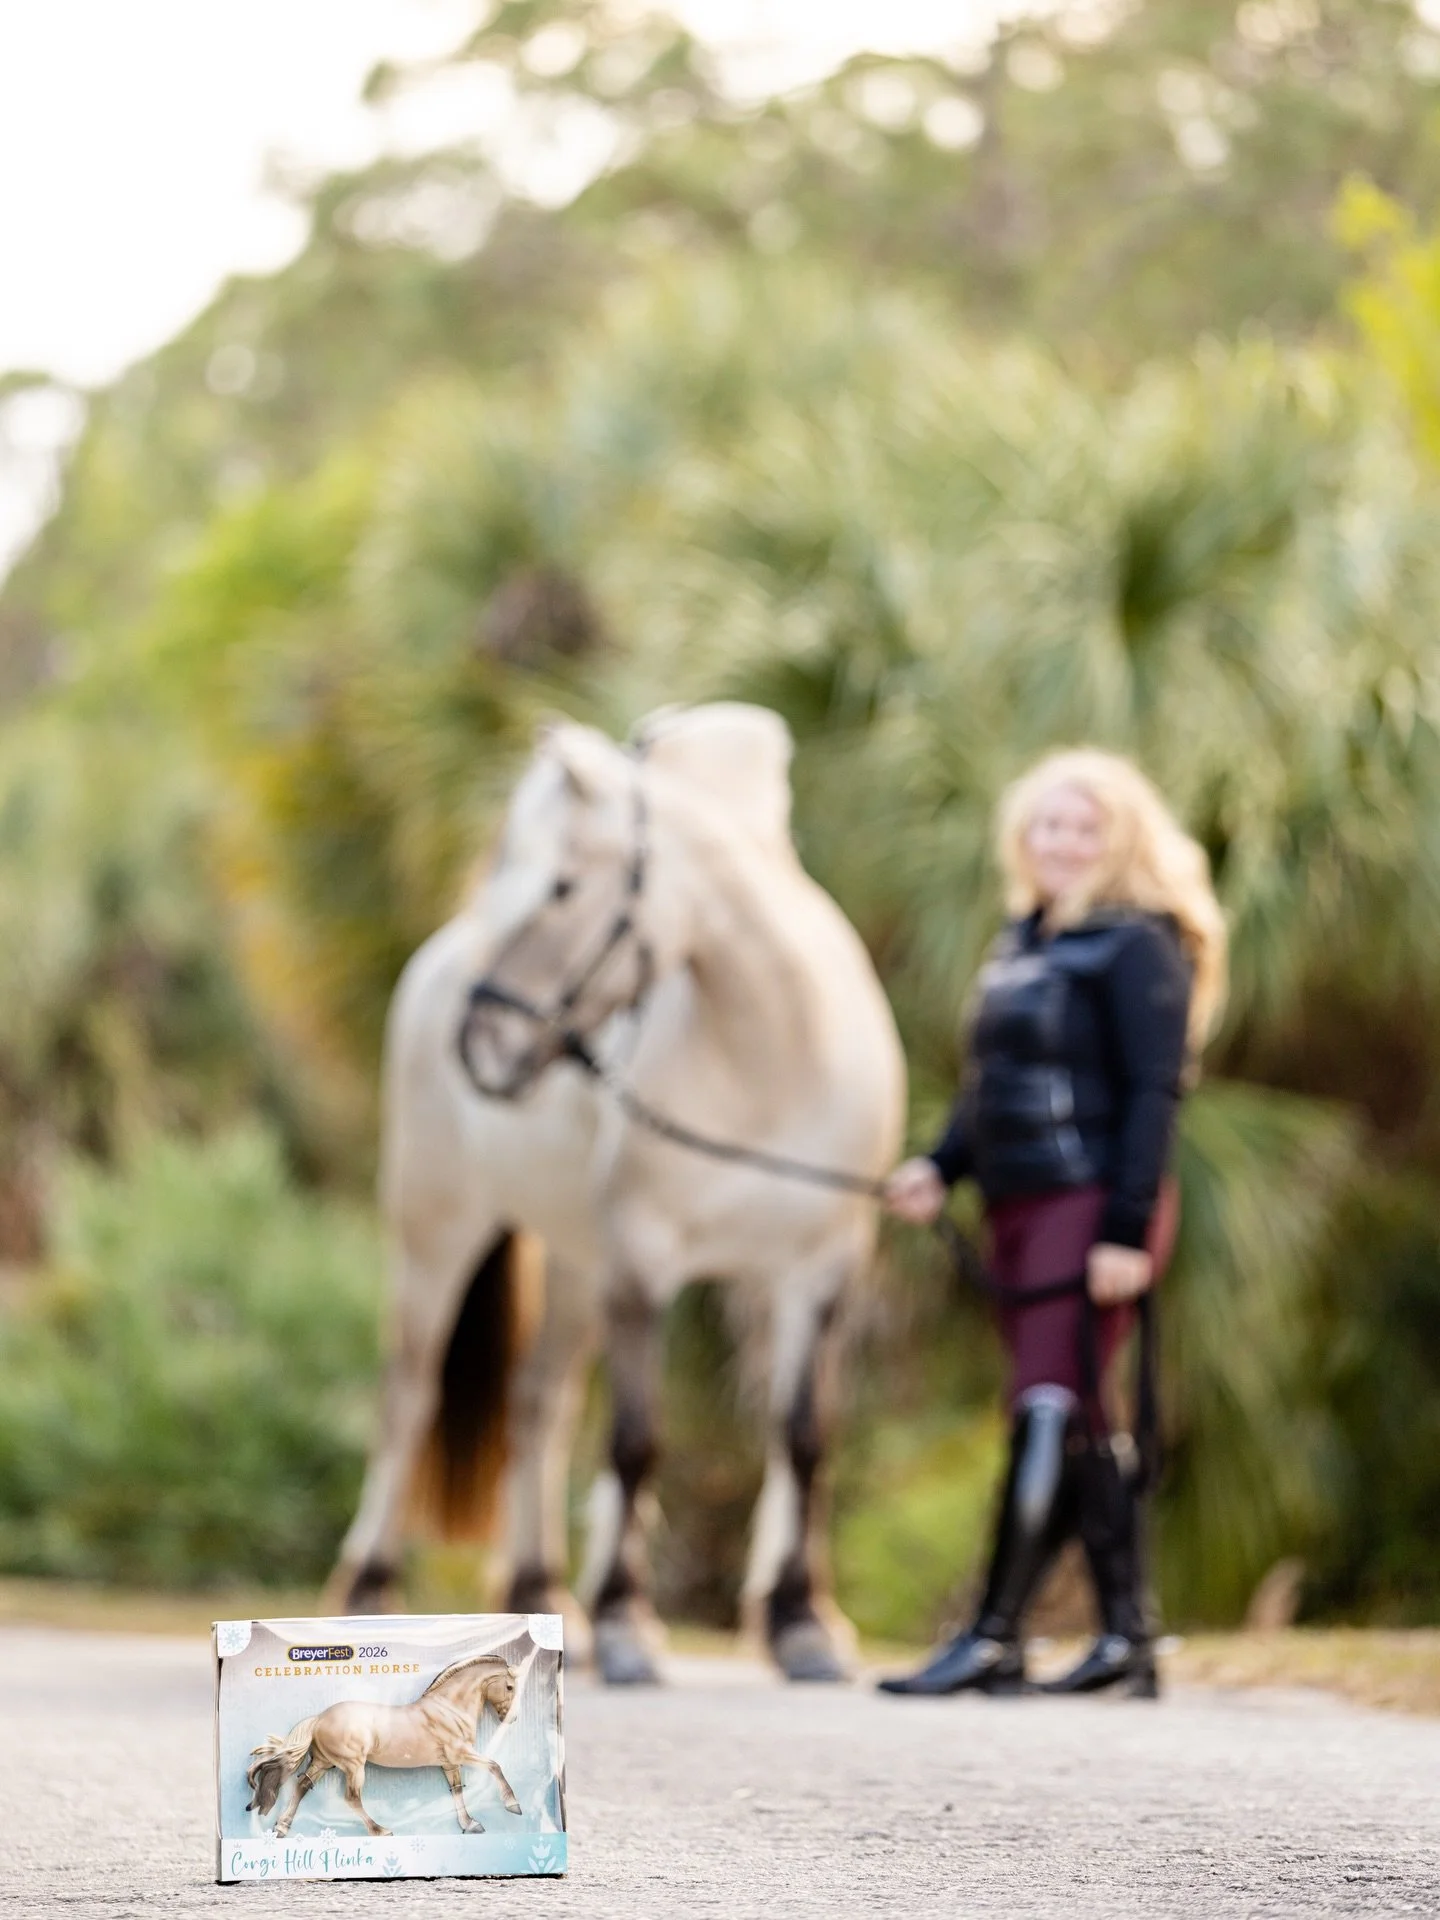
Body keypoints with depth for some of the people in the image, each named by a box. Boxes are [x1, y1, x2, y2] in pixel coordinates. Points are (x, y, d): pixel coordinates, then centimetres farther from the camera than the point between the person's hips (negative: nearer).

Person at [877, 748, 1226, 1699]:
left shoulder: (1136, 946, -8)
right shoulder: (1022, 944, 16)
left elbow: (1152, 1095, -13)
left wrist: (1127, 1231, -19)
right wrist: (941, 1167, 4)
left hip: (1091, 1208, -9)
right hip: (1019, 1209, 9)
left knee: (1050, 1414, -9)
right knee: (1080, 1427, 11)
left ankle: (994, 1639, -9)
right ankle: (1128, 1637, 18)